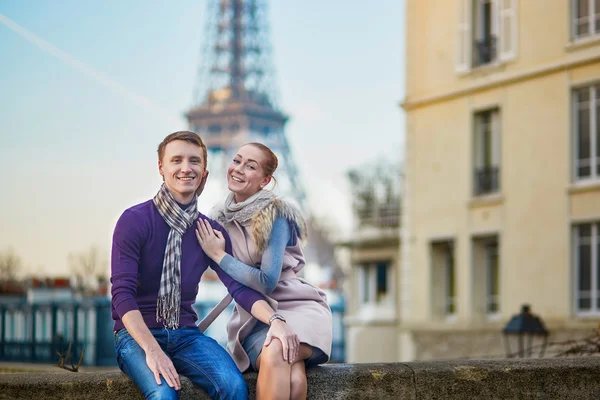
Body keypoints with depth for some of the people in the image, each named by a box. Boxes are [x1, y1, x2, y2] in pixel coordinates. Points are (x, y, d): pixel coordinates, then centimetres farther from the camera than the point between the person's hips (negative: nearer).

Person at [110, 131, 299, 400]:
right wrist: (152, 350, -28)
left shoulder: (212, 231, 7)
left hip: (186, 335, 4)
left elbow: (240, 287, -1)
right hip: (137, 335, -4)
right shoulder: (134, 220, -8)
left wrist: (275, 320, -23)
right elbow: (122, 293, -15)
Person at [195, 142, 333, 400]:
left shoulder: (275, 215, -8)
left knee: (275, 353, -37)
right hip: (254, 318, 3)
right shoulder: (222, 220, 9)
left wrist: (219, 255, -10)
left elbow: (267, 281, -15)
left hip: (298, 305, -3)